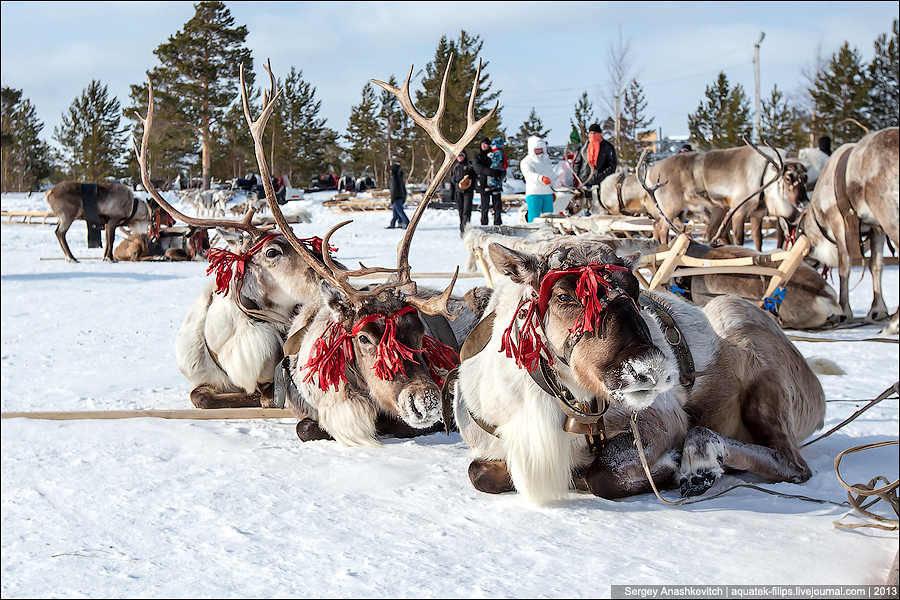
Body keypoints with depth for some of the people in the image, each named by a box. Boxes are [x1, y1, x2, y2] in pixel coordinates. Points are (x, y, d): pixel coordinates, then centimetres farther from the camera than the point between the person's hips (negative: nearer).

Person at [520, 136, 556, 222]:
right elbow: (529, 175, -25)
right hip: (534, 193, -6)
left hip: (548, 193, 6)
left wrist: (553, 190, 25)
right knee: (534, 219, -9)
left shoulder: (546, 159, 16)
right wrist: (542, 178, -44)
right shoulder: (526, 162, -6)